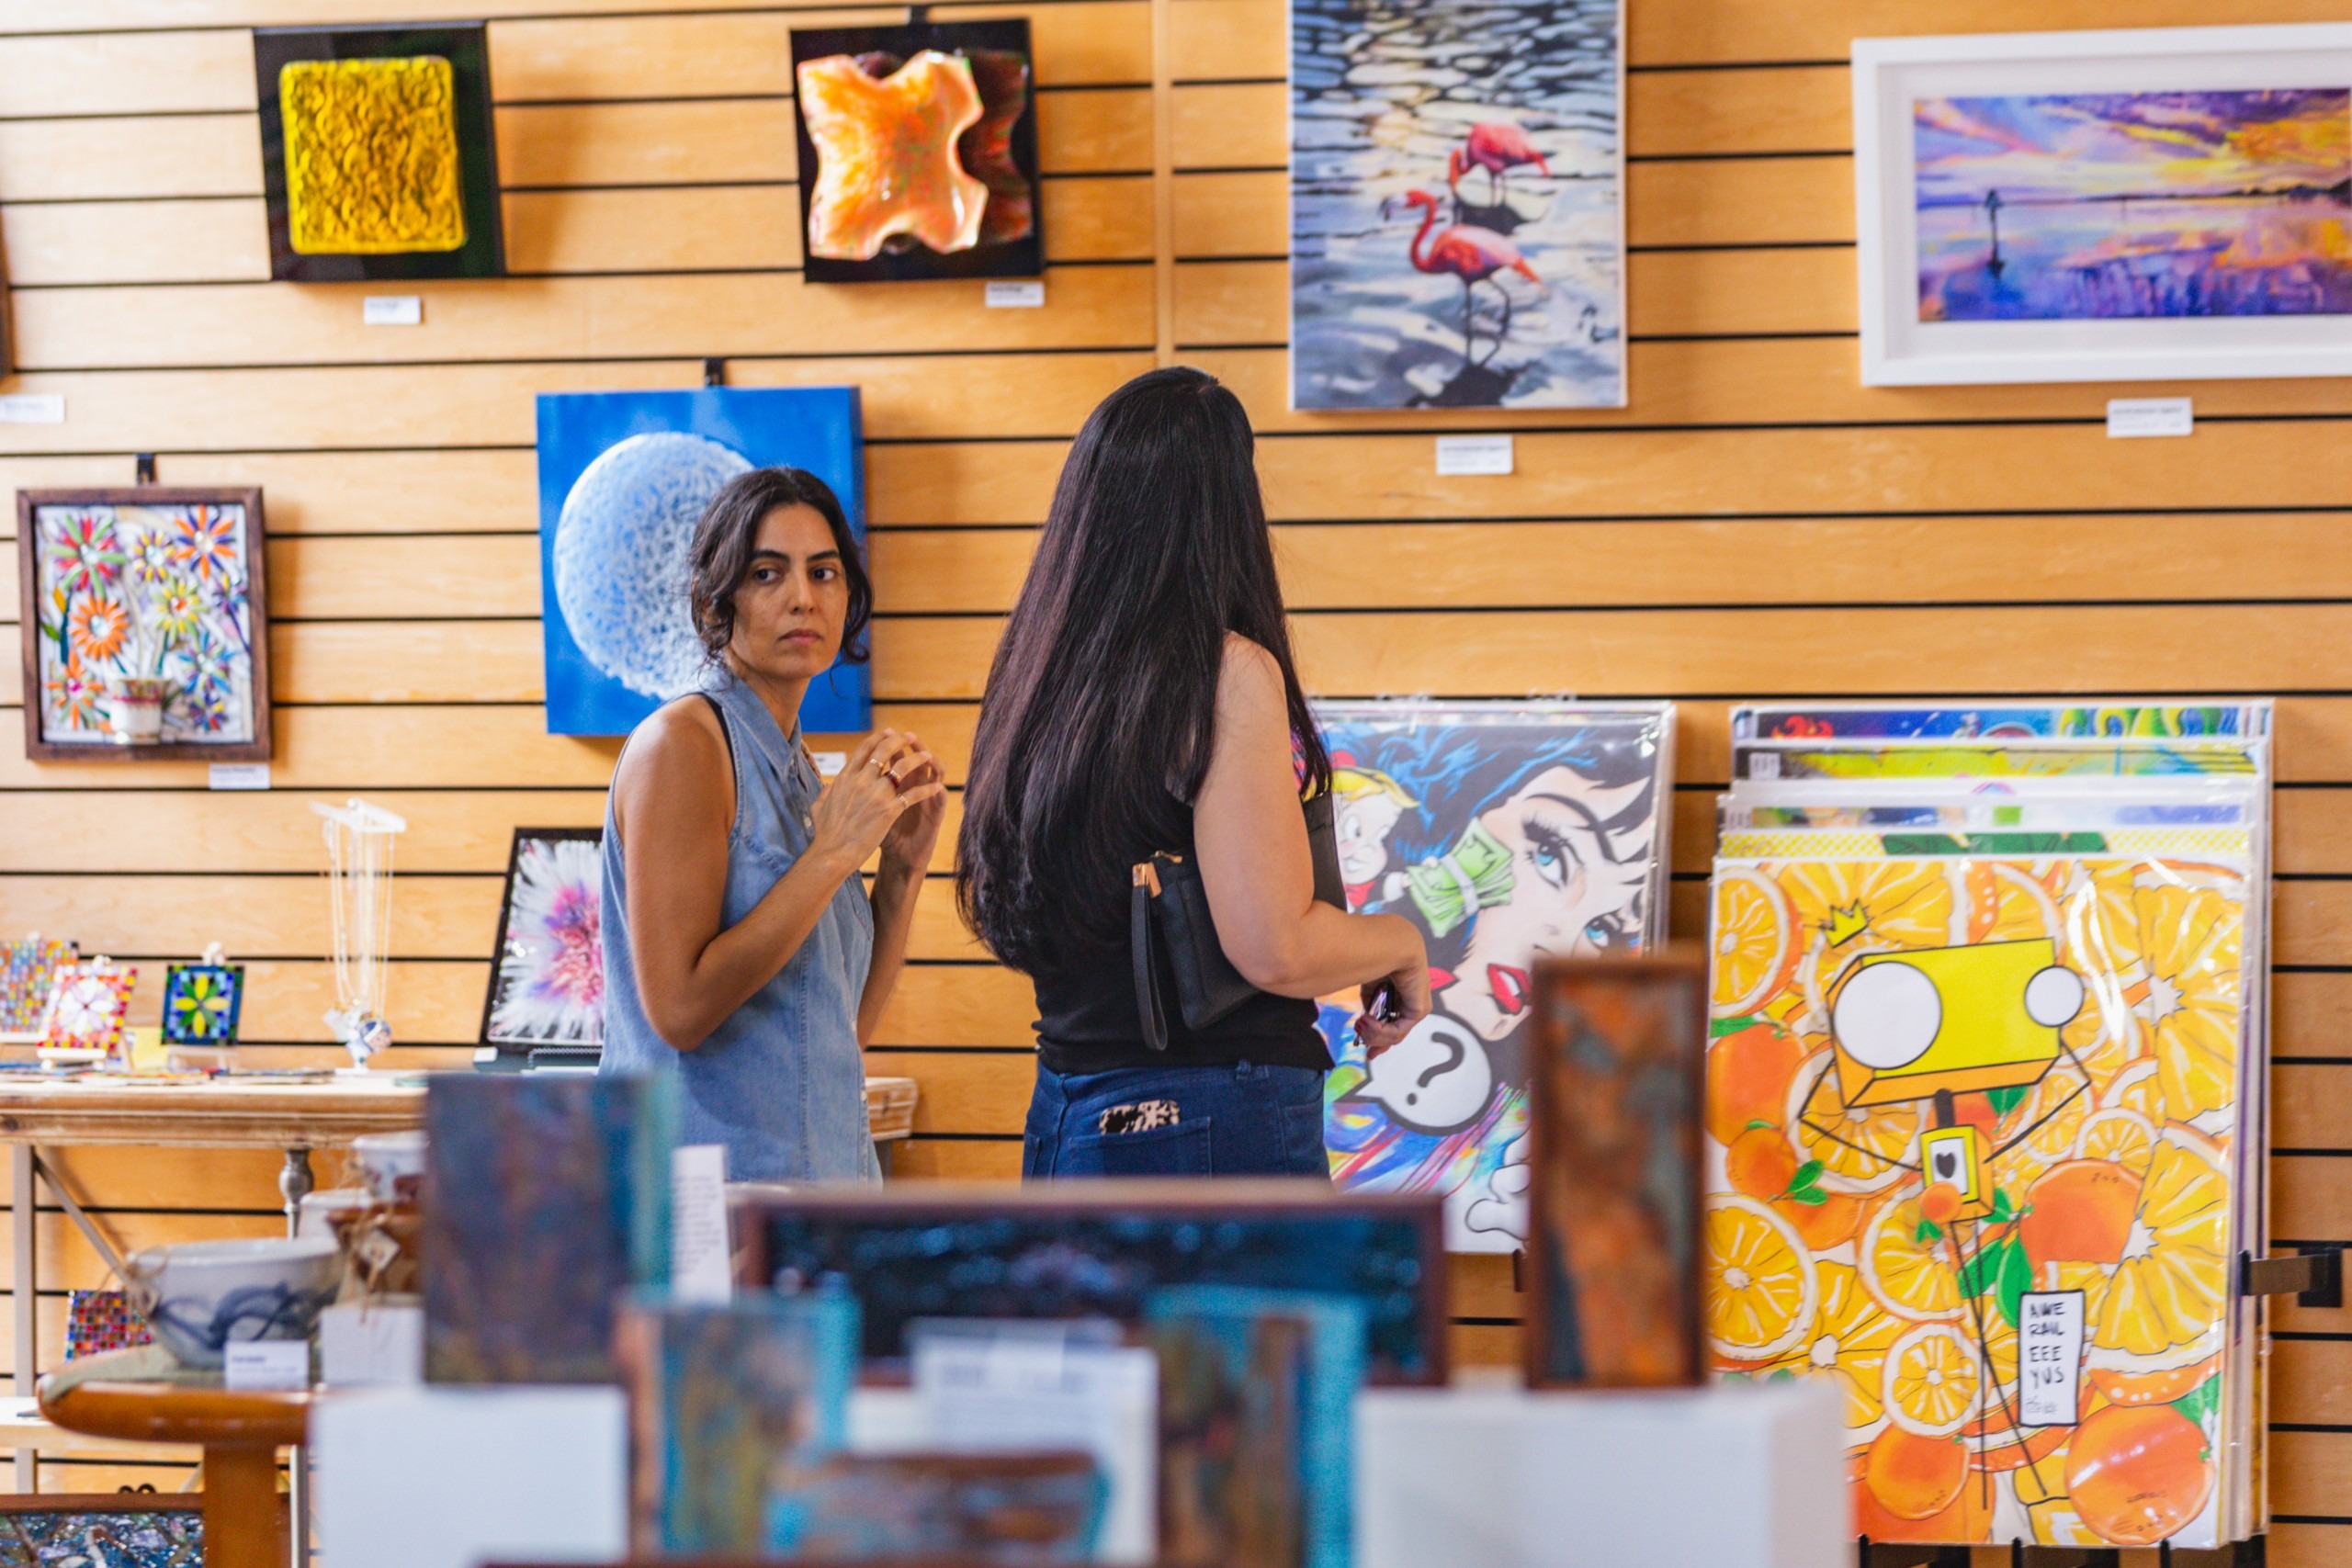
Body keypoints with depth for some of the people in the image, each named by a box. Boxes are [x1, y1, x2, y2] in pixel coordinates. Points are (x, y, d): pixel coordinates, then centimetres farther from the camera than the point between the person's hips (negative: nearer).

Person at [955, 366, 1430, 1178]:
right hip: (1220, 1128, -8)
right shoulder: (1228, 675, -12)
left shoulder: (1033, 678, 9)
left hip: (1058, 1125, 8)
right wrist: (1402, 941, 1)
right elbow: (1277, 949, -18)